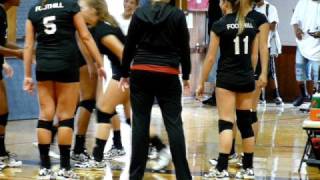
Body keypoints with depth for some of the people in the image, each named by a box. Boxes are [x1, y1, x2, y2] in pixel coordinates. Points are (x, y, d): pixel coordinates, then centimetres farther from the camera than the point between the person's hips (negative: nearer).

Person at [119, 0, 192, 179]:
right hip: (168, 76, -1)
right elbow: (184, 48, 2)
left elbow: (129, 46, 5)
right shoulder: (178, 15, 0)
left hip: (140, 74, 1)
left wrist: (125, 74, 14)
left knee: (140, 124, 5)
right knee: (174, 125, 2)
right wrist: (186, 75, 13)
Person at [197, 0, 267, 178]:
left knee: (226, 123, -5)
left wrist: (202, 82, 1)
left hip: (227, 78, -4)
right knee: (245, 123, 10)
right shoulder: (252, 24, 4)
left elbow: (211, 58, -6)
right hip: (247, 78, 4)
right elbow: (254, 55, 9)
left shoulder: (219, 26, -8)